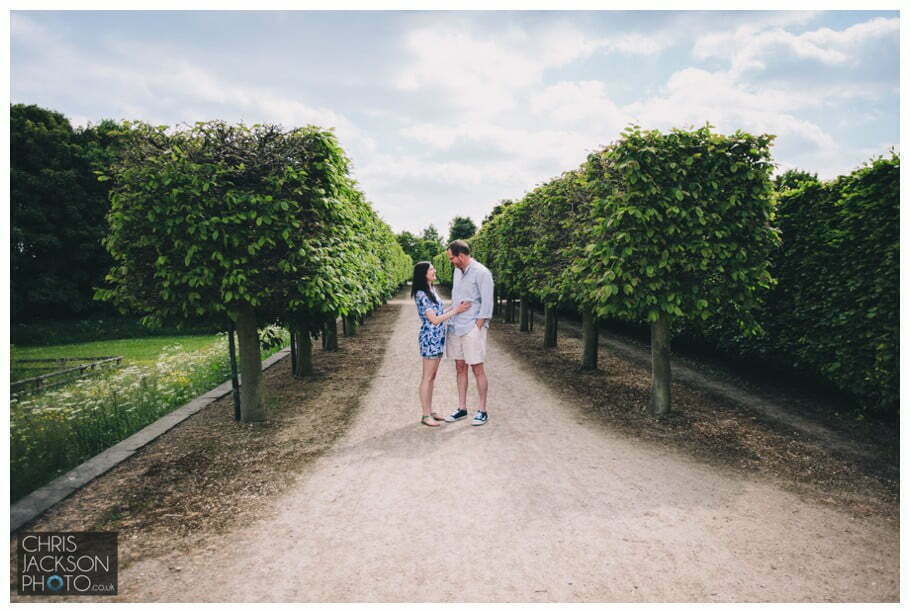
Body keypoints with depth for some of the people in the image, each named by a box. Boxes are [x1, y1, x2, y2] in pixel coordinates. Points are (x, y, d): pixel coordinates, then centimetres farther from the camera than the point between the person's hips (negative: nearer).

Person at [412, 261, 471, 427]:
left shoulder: (431, 291, 12)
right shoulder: (421, 295, -16)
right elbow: (434, 319, -18)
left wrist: (455, 307, 9)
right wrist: (456, 310, -15)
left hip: (437, 339, 9)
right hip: (429, 338, -9)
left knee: (432, 377, 13)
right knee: (427, 377, -2)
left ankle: (429, 411, 21)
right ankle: (426, 416, 5)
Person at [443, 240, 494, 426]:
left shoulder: (481, 273, -11)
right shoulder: (457, 272, 12)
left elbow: (487, 304, -13)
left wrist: (477, 328, -15)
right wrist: (451, 321, 11)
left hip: (473, 328, -7)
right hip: (455, 327, 7)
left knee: (477, 368, -1)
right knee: (460, 367, 11)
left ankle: (482, 411, 9)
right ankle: (462, 408, 19)